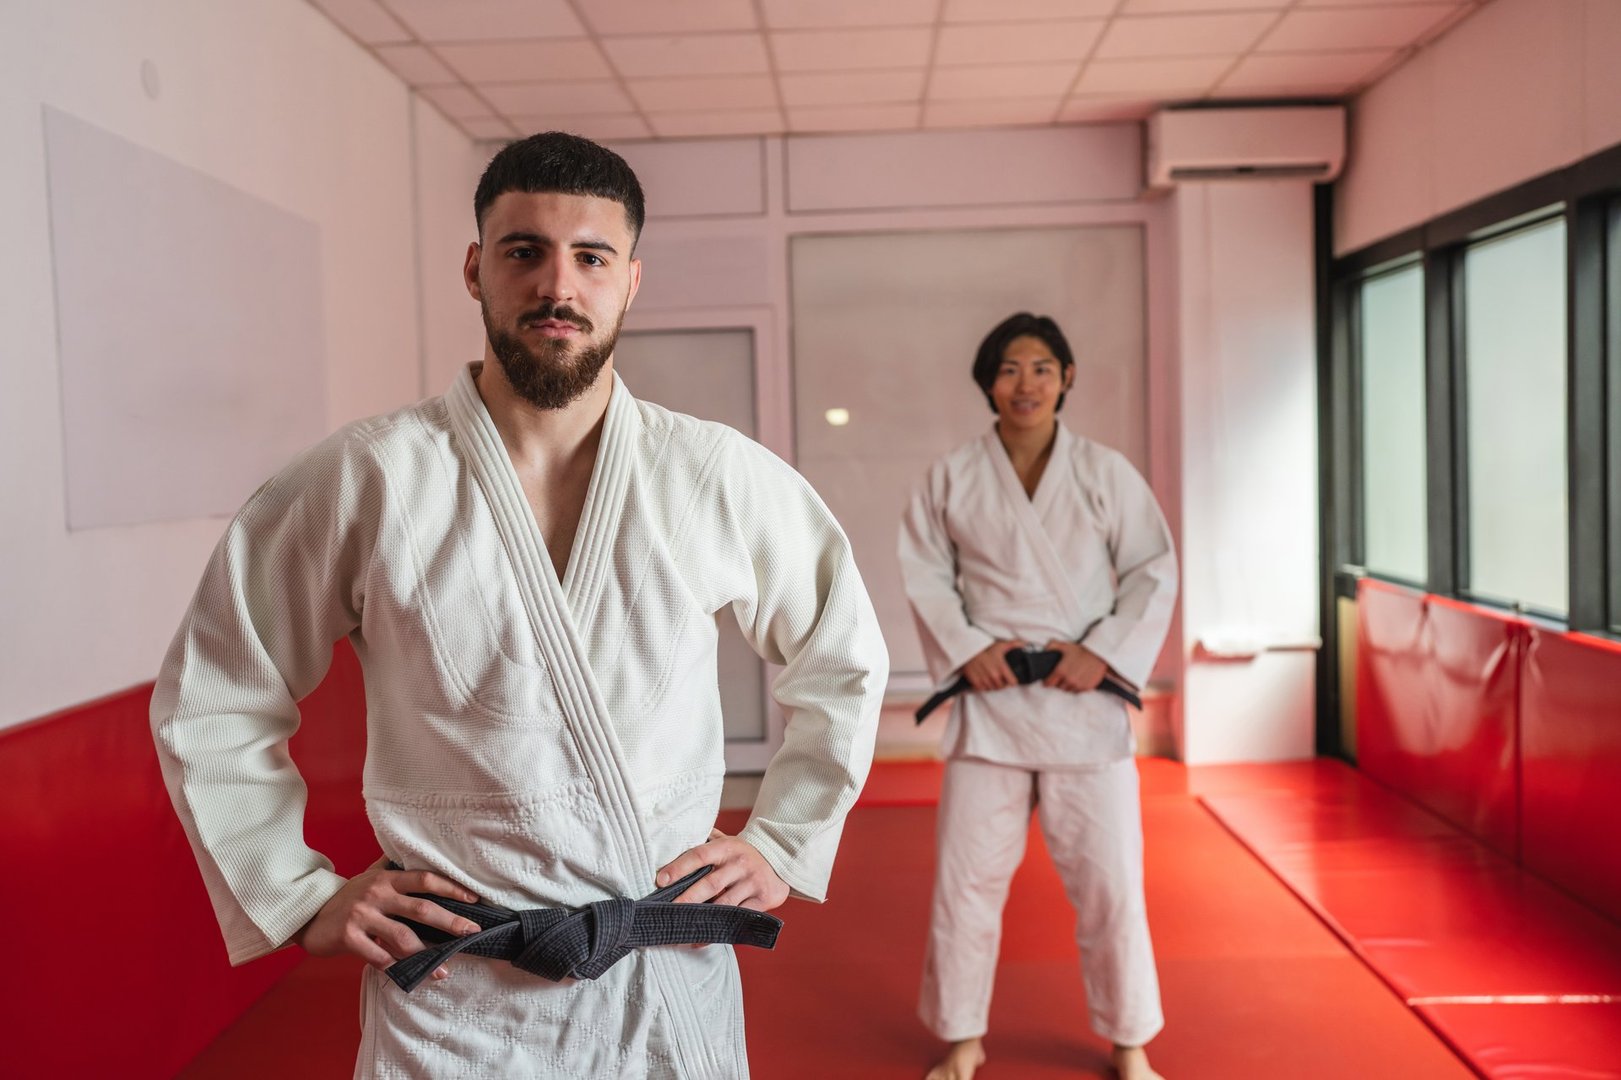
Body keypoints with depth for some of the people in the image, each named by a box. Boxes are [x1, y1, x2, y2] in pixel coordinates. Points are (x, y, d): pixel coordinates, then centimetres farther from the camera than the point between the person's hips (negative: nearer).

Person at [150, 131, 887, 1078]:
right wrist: (297, 897, 0)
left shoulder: (720, 476, -4)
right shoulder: (365, 480, -8)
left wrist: (784, 847, 6)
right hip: (453, 1002, -1)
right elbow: (209, 704, 3)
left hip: (675, 983, 2)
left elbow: (845, 661, 10)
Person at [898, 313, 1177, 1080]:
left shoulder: (1105, 473, 1)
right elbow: (925, 573, 5)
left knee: (1108, 880, 5)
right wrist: (965, 648, -8)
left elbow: (1154, 572, 2)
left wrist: (1105, 651, -9)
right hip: (989, 699, 0)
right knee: (967, 877, 5)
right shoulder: (952, 478, 2)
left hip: (1085, 699, 0)